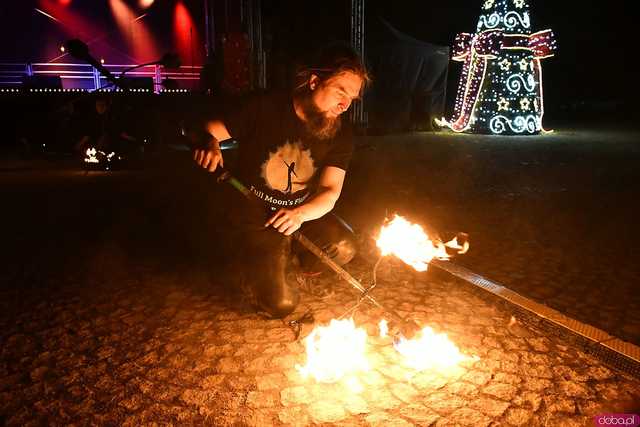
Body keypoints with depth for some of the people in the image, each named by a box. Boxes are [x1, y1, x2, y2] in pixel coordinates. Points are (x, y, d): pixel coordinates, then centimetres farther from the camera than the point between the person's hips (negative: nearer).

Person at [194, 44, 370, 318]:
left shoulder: (340, 133, -8)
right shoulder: (266, 109, -16)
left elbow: (330, 192, -15)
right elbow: (209, 130, -9)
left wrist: (300, 214, -36)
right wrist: (210, 146, -35)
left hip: (303, 212, 4)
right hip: (255, 216, -4)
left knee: (343, 248, -25)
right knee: (281, 304, -17)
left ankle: (300, 257, 10)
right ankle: (253, 263, 17)